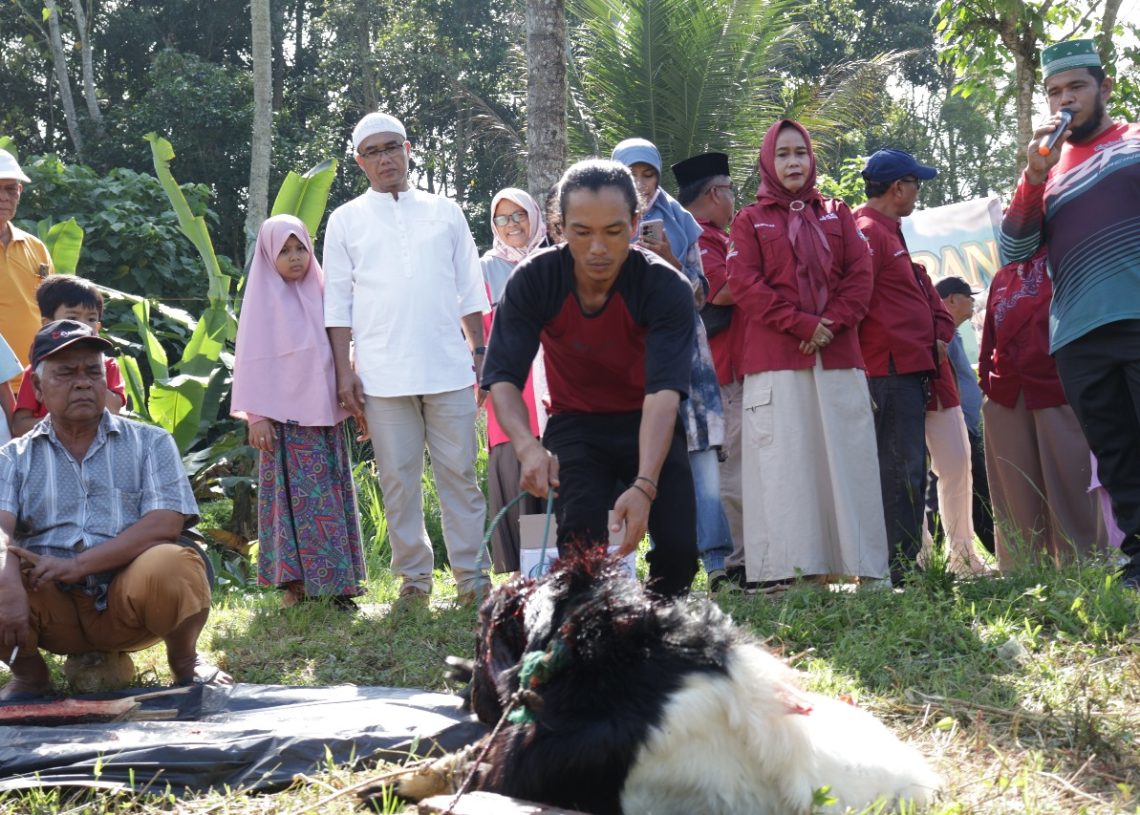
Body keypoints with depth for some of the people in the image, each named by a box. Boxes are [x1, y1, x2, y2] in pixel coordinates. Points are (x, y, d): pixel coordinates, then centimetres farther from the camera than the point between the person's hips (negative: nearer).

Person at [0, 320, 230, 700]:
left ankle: (184, 660, 1)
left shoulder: (149, 443, 11)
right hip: (50, 611, 1)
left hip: (127, 601, -1)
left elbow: (165, 524, -5)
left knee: (172, 565, -33)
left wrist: (78, 564, -17)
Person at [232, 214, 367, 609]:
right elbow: (252, 360, -1)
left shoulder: (319, 292, 13)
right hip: (283, 417, -4)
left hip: (326, 414, 4)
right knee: (293, 497, -6)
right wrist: (256, 416, -8)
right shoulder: (264, 298, 2)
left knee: (332, 495, 2)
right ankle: (294, 583, -3)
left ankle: (336, 580, 6)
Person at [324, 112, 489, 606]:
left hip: (448, 367, 1)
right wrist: (344, 371, -1)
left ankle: (471, 573, 4)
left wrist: (478, 351, 7)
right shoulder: (346, 221, 10)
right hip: (382, 374, 0)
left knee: (459, 472, 0)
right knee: (398, 478, 1)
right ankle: (413, 577, 10)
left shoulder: (444, 213, 12)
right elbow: (338, 304, 7)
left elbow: (469, 291, 14)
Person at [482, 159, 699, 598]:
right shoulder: (534, 280, -18)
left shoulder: (666, 287, -23)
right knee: (580, 542, -22)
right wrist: (528, 447, -42)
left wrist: (644, 485, -47)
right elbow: (503, 377, -21)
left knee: (678, 550, -16)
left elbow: (664, 391, -33)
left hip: (648, 429, 0)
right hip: (575, 427, 1)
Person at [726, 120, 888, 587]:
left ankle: (864, 565, 1)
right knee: (783, 463, -6)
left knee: (846, 458, 0)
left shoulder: (837, 215, 18)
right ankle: (791, 570, -7)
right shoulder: (751, 220, 10)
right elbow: (744, 285, -2)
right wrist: (801, 324, -11)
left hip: (837, 356, 2)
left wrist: (831, 324, -9)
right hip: (775, 361, -2)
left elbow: (860, 274, 8)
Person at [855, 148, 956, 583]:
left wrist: (941, 331, 9)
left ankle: (907, 563, 16)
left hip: (909, 371, 11)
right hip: (891, 371, -11)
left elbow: (924, 291, 26)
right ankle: (900, 567, -12)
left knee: (907, 470, 12)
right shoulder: (867, 232, -10)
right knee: (902, 470, -12)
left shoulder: (889, 233, 24)